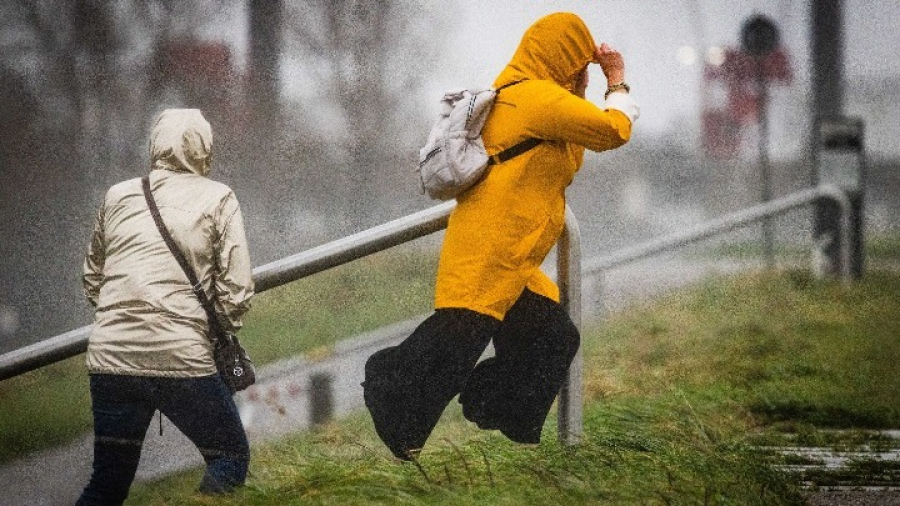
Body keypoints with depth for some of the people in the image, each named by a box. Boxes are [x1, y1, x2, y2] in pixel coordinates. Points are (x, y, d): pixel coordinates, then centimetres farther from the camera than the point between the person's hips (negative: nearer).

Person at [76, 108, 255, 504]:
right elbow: (236, 289, -2)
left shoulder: (117, 196, 14)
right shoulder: (217, 198, 4)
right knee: (230, 457, 12)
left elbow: (91, 281, 20)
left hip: (109, 356, 4)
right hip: (181, 359, -4)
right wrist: (222, 328, 14)